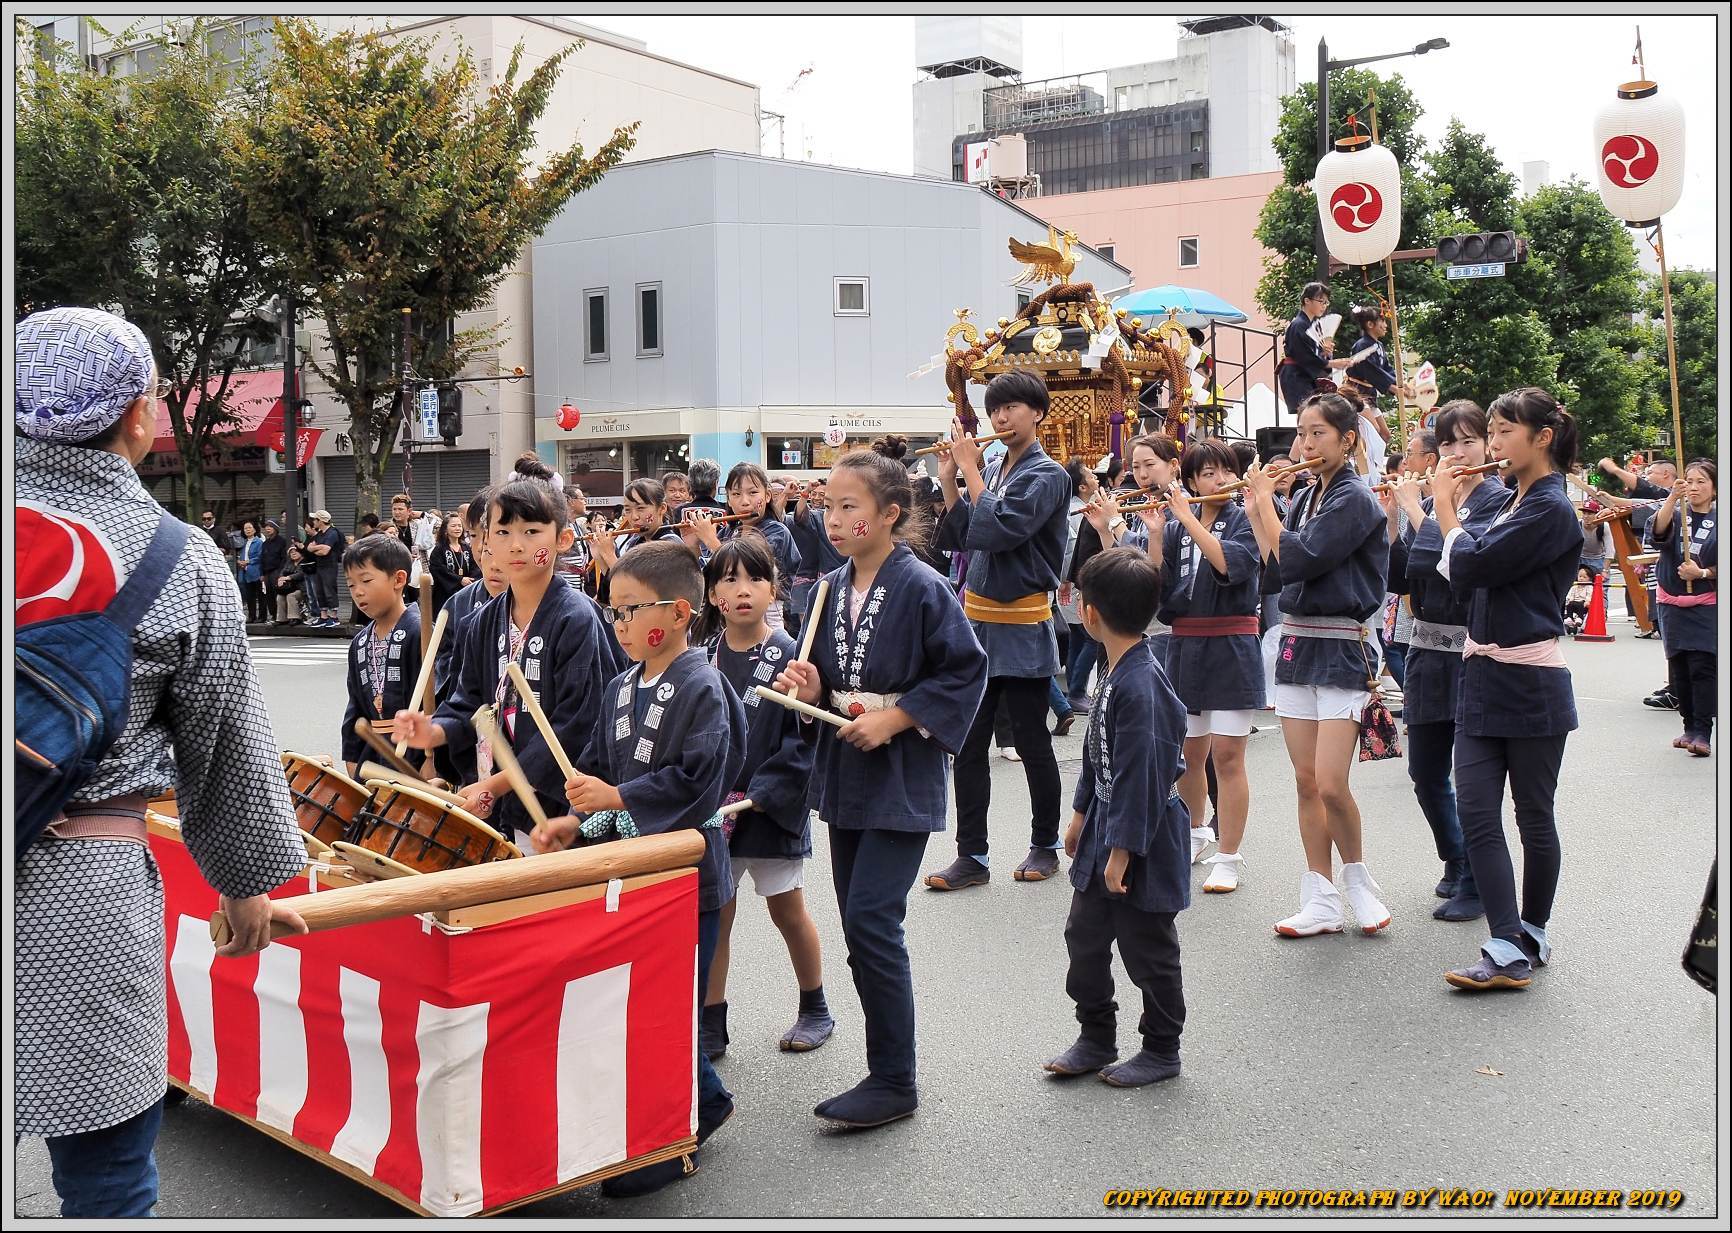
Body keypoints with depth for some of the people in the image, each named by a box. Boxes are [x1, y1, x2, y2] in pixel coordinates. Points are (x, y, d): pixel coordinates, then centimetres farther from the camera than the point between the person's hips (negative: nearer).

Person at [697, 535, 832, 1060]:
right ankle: (711, 1025, 17)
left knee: (787, 912, 10)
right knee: (713, 915, 6)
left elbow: (804, 738, -14)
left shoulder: (788, 655, -11)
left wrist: (759, 795, -18)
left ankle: (815, 1010, 29)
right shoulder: (706, 657, 1)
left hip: (772, 810, -3)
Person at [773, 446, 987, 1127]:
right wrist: (810, 688, -5)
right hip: (845, 771, 7)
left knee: (870, 918, -12)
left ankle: (894, 1081, 1)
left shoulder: (922, 589, -13)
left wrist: (894, 718, -17)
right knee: (860, 922, 11)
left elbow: (965, 672, -12)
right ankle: (889, 1070, 23)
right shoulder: (832, 590, 7)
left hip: (902, 777, -7)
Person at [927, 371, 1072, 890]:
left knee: (1032, 742, 6)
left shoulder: (1047, 475, -9)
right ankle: (971, 855, 10)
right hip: (978, 622, 6)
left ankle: (1045, 845, 22)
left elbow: (1000, 530, -22)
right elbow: (960, 537, 10)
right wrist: (949, 479, 2)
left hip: (1021, 629, -6)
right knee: (967, 744, 4)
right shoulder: (990, 471, 11)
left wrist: (969, 468, -15)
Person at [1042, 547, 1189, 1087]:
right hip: (1106, 827, 10)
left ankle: (1161, 1051, 24)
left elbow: (1144, 775, -26)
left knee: (1148, 952, 7)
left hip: (1143, 843, -10)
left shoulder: (1143, 685, -26)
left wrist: (1122, 850, -22)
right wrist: (1082, 815, 20)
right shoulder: (1118, 673, 5)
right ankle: (1096, 1038, 32)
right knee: (1084, 937, 17)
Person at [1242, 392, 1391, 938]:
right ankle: (1322, 903, 13)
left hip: (1340, 649, -7)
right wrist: (1255, 513, 5)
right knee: (1306, 782, 7)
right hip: (1296, 643, 8)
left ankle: (1358, 881, 13)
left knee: (1331, 785, -11)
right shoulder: (1304, 498, 13)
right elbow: (1274, 566, 9)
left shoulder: (1355, 498, -10)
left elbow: (1298, 560, -20)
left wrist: (1266, 500, -9)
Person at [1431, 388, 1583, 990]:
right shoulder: (1512, 502, 13)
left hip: (1530, 681, -8)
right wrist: (1451, 507, 5)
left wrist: (1445, 507, -5)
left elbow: (1472, 565, -20)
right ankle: (1508, 950, 0)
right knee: (1476, 813, 0)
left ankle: (1530, 935, 21)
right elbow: (1465, 571, 12)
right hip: (1482, 674, 8)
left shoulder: (1550, 509, -14)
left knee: (1533, 816, 7)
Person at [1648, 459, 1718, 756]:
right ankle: (1690, 727, 19)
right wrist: (1672, 498, -30)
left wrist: (1703, 573, -17)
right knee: (1679, 668, 8)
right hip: (1673, 604, 3)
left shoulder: (1720, 520, 0)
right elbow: (1657, 532, -17)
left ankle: (1703, 733, -9)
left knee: (1702, 668, -9)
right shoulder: (1675, 513, 6)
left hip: (1707, 604, -3)